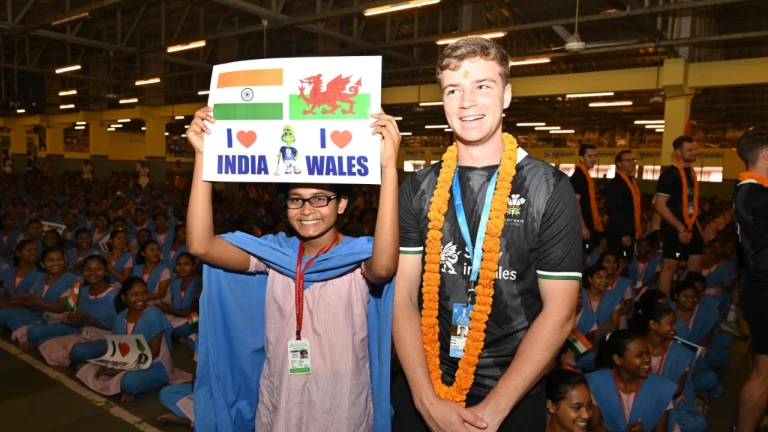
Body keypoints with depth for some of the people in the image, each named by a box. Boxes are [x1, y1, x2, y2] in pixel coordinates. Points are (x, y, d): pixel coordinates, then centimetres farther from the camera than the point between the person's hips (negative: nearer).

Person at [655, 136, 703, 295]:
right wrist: (681, 228, -19)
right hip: (675, 229, -8)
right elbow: (660, 206, -20)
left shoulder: (691, 172, 11)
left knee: (695, 267, 13)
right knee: (670, 267, -1)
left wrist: (696, 225, 13)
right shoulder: (669, 174, -14)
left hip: (690, 227, 8)